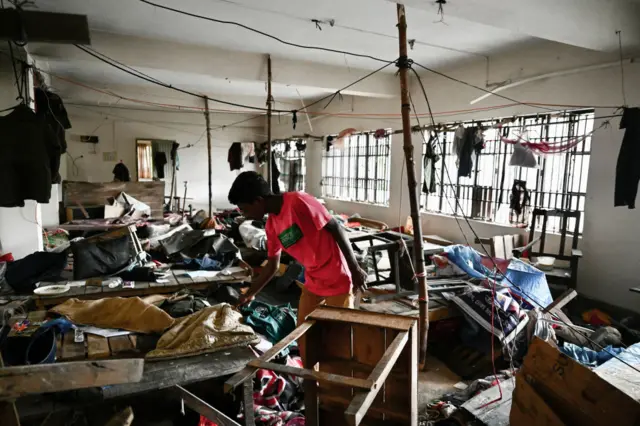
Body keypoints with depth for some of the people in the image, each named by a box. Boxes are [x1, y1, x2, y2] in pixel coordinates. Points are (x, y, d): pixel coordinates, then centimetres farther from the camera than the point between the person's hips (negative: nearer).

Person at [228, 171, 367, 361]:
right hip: (313, 282, 8)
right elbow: (272, 265, 14)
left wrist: (355, 268, -18)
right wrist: (249, 294, 20)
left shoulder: (298, 202, -21)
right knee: (303, 335, 14)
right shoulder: (271, 226, 3)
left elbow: (336, 228, -19)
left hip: (338, 279, -8)